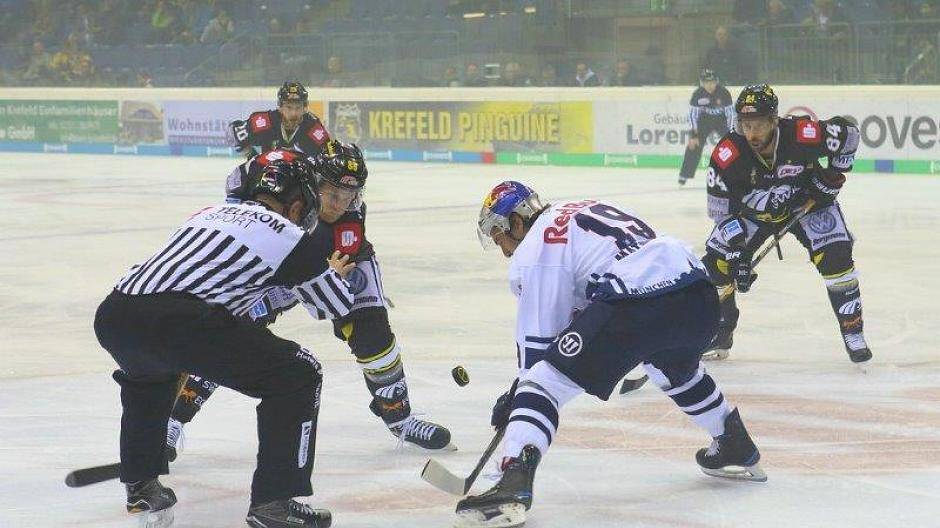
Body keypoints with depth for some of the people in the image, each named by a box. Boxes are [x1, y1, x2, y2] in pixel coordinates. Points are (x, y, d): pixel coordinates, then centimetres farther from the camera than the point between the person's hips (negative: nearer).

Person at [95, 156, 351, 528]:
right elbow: (340, 306, 25)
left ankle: (141, 485, 42)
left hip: (112, 316, 7)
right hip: (178, 322, -7)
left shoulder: (210, 213, 32)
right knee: (298, 376, 7)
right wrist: (333, 272, 49)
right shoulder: (291, 236, 15)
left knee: (148, 372, 42)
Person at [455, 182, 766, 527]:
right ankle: (738, 450, 52)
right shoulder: (580, 212, 33)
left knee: (545, 379, -5)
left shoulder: (534, 250, 7)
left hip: (637, 304, -9)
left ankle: (514, 483, -25)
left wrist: (516, 396, 16)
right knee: (676, 369, 41)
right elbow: (579, 308, 38)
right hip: (700, 296, 9)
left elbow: (539, 337, 5)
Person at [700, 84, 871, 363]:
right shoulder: (726, 155, -30)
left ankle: (853, 331, -3)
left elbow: (848, 133, -13)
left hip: (808, 200, -1)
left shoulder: (803, 134, -33)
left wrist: (834, 175, -10)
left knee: (835, 257, -19)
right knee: (716, 262, -9)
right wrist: (736, 256, -25)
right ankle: (720, 335, 11)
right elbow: (722, 212, -21)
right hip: (753, 210, 1)